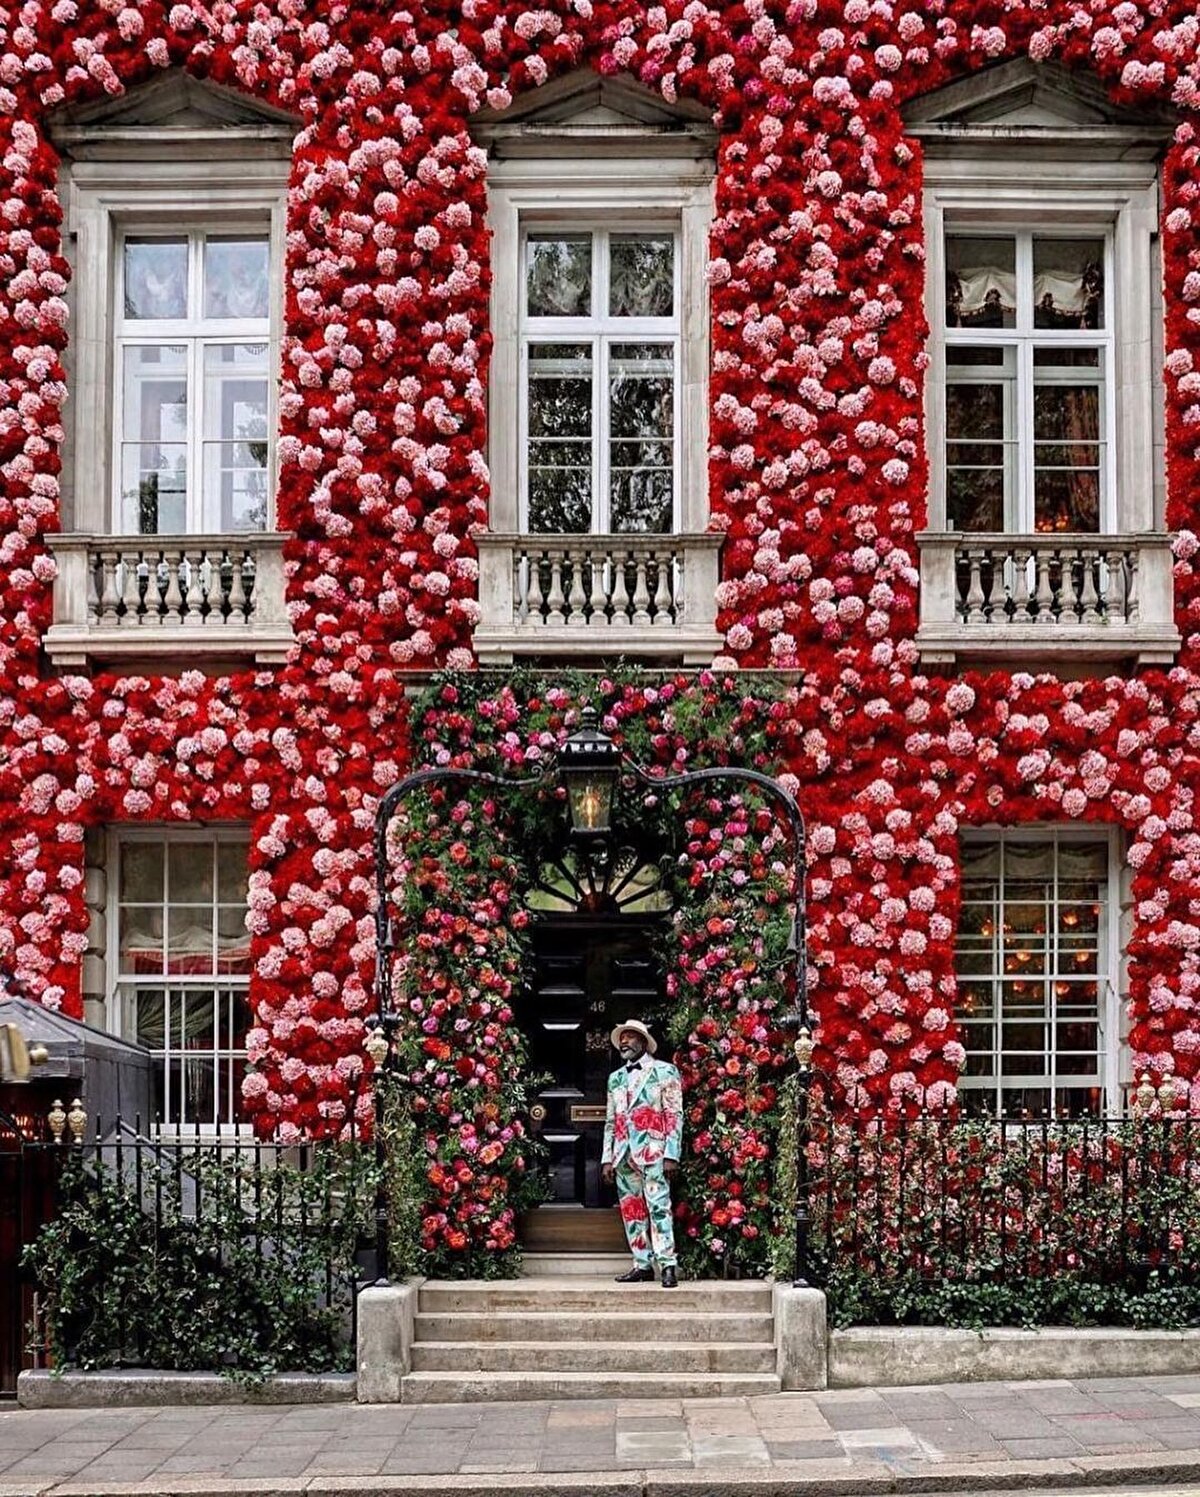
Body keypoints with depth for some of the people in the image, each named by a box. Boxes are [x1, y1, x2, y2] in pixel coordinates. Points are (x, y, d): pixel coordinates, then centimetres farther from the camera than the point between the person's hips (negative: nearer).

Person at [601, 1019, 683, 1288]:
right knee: (631, 1211, 5)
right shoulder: (616, 1078, 19)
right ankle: (642, 1265, 9)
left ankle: (667, 1266, -15)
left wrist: (671, 1155, -10)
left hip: (652, 1152, -6)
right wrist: (607, 1159, 11)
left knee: (658, 1206, -13)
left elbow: (674, 1115, -2)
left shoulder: (664, 1071, 4)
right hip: (624, 1153, 6)